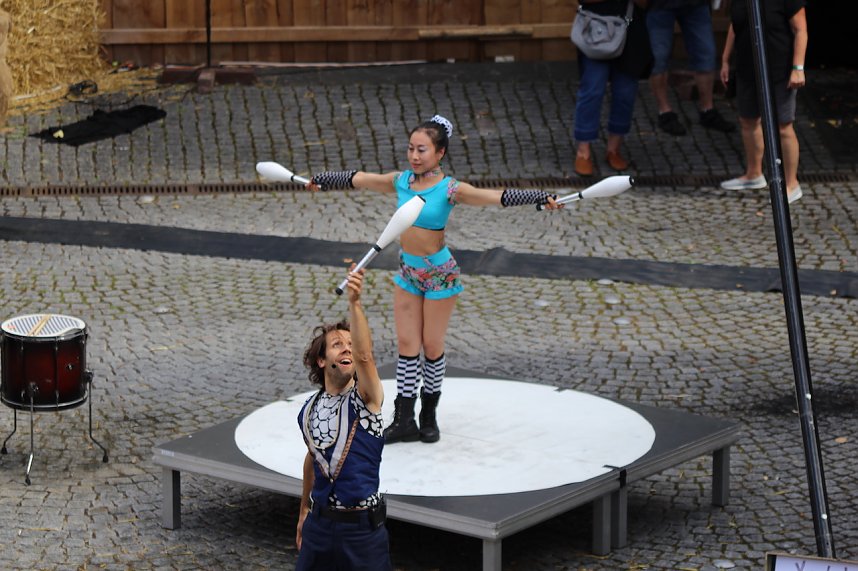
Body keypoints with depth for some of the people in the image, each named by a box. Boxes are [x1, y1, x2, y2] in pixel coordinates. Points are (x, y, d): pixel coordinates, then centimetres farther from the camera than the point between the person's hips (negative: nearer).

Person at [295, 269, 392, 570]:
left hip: (363, 525, -4)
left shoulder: (366, 397, -10)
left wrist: (354, 303, -43)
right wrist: (304, 511, 25)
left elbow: (364, 355, -30)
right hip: (320, 521, 4)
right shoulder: (309, 411, 4)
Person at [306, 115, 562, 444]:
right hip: (407, 272, 5)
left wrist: (540, 198, -37)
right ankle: (404, 420, 9)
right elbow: (357, 179, 13)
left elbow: (499, 197, -26)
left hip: (439, 274, -5)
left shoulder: (450, 190, -16)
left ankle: (429, 416, 22)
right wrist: (321, 180, 23)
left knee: (432, 346, 5)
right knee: (407, 345, 5)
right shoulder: (401, 181, -1)